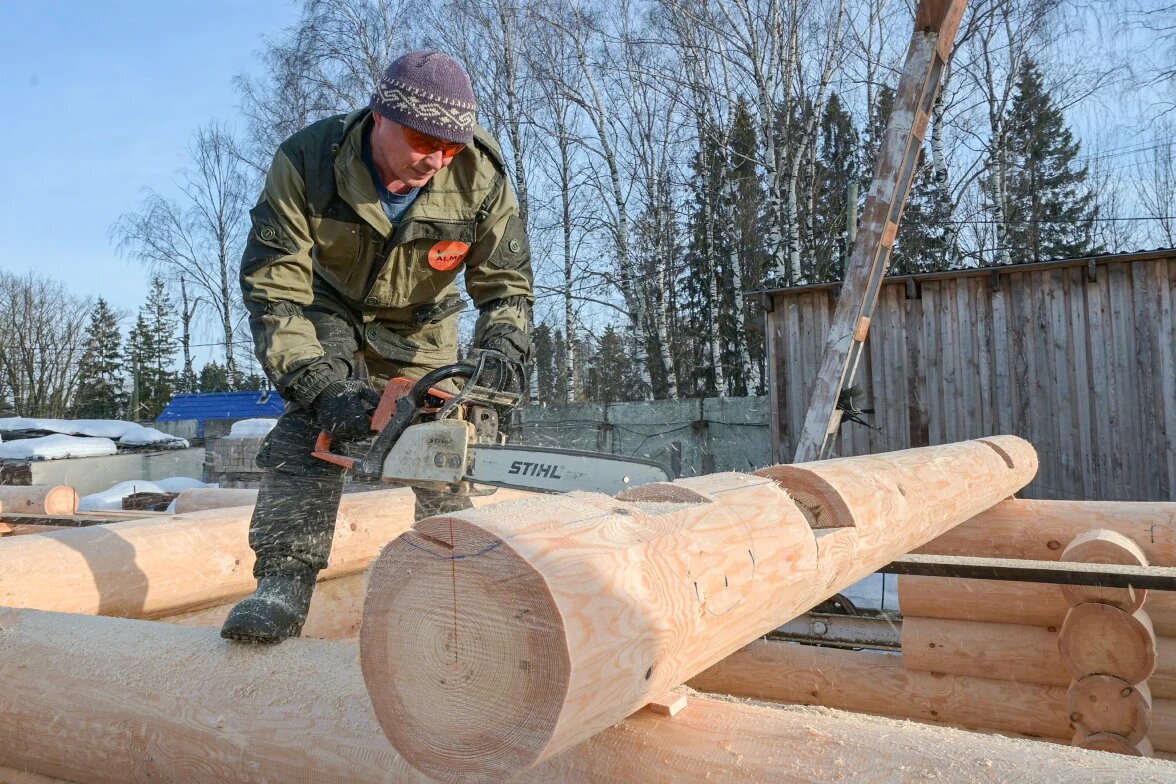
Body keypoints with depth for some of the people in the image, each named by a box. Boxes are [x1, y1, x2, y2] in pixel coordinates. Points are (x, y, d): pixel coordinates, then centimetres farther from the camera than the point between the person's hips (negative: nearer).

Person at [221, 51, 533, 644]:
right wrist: (320, 387, -42)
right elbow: (273, 291, -31)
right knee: (311, 424, -24)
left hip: (421, 327, 2)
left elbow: (508, 285, -17)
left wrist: (499, 355, -37)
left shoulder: (480, 179, -27)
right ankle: (283, 584, -23)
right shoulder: (307, 163, -31)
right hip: (332, 309, -1)